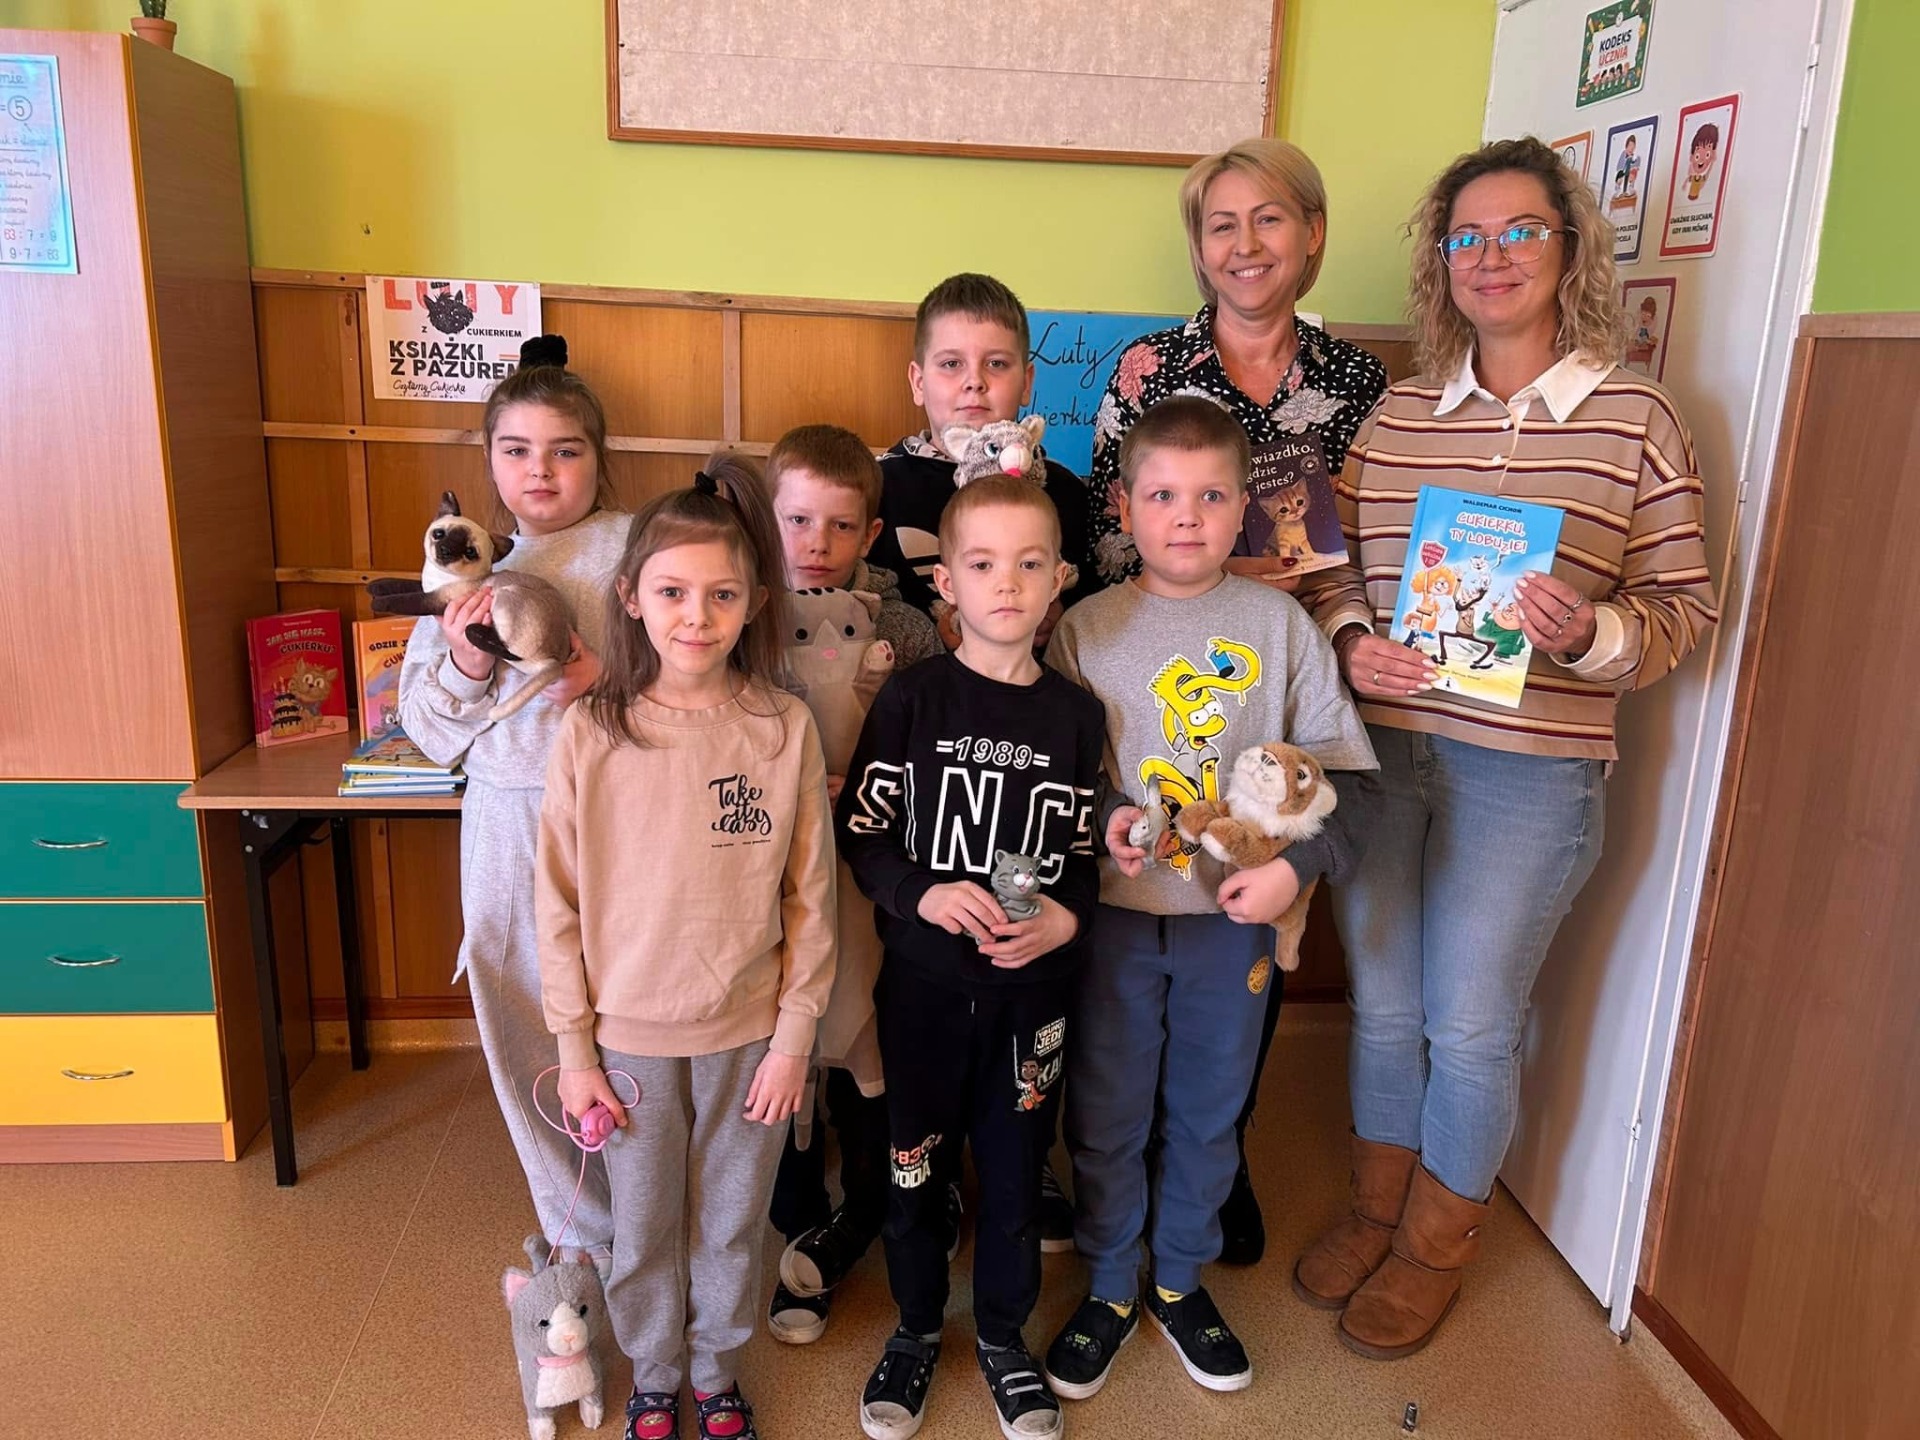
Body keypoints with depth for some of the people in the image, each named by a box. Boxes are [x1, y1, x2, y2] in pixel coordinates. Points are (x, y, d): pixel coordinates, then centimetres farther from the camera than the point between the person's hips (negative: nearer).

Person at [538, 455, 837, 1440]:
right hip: (631, 1033, 0)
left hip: (750, 1032, 0)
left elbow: (810, 899, -4)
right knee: (643, 1227, 18)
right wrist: (575, 1047, -2)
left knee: (731, 1224, 18)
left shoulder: (785, 729, -10)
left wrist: (794, 1035, -3)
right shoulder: (590, 734, -11)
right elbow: (559, 906, -4)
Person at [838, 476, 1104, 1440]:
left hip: (1033, 988, 2)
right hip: (924, 981, -1)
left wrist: (1065, 918, -12)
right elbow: (861, 832, -5)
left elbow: (1086, 854, 6)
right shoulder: (913, 699, -7)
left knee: (1015, 1163, 14)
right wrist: (923, 894, -21)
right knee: (916, 1161, 14)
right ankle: (916, 1327, 38)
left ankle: (1003, 1333, 38)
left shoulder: (1075, 714, 0)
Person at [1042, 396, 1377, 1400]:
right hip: (1113, 915, 0)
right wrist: (1100, 817, -17)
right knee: (1106, 1118, 12)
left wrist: (1297, 864, -15)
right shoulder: (1086, 629, -3)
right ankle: (1108, 1289, 35)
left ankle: (1179, 1281, 40)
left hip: (1234, 916, 1)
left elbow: (1342, 772, -2)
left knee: (1208, 1113, 17)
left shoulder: (1279, 622, -3)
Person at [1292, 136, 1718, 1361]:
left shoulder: (1639, 420, -2)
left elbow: (1685, 604, -1)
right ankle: (1377, 1208, 40)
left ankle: (1438, 1239, 33)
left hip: (1529, 767, -3)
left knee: (1471, 1021, 7)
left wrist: (1593, 633, -20)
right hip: (1377, 749, 4)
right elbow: (1331, 565, 11)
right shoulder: (1396, 414, 7)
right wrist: (1351, 641, -8)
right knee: (1381, 1001, 16)